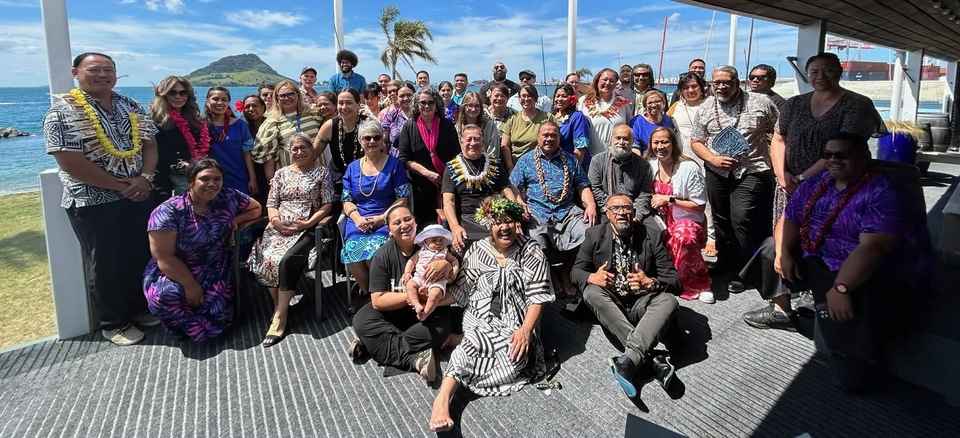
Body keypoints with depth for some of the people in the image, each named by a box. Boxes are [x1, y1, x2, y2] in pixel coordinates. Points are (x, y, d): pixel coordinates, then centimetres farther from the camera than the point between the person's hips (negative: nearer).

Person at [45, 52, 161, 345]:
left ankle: (141, 307, 33)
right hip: (94, 204, -5)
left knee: (143, 256, 14)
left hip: (139, 197, 5)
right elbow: (71, 163, -16)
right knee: (105, 265, 7)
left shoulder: (131, 107, 8)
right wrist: (119, 185, -16)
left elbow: (149, 144, 7)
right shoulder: (63, 112, -10)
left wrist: (145, 177, -11)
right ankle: (114, 322, 22)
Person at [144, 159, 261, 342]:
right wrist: (190, 285, -21)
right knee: (165, 296, -34)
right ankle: (194, 327, -1)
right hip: (174, 273, -2)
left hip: (215, 273, 3)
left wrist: (236, 220, -9)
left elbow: (256, 208, 11)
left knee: (217, 315, -18)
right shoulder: (168, 212, -17)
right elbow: (164, 257, -18)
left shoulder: (228, 198, -7)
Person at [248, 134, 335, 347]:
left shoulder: (322, 173, 8)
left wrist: (308, 223, -12)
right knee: (267, 259, -27)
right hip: (280, 228, 4)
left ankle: (280, 314, -20)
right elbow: (271, 204, 14)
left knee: (287, 260, -31)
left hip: (307, 229, -3)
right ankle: (279, 305, -9)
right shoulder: (281, 173, 19)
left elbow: (328, 204, 0)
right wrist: (276, 221, -7)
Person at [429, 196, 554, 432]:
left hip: (515, 322, 0)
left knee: (514, 353, -34)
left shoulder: (531, 251, 0)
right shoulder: (477, 252, 7)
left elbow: (537, 296, -5)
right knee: (477, 343, -35)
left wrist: (526, 329, -19)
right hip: (481, 319, 0)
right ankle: (442, 398, -38)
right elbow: (460, 291, 7)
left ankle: (454, 340, -18)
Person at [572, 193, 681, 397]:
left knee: (669, 301, -28)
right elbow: (577, 271, -2)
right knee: (591, 291, -30)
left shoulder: (651, 238, -5)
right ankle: (653, 358, -36)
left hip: (641, 304, 0)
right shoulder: (594, 235, -2)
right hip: (610, 302, 1)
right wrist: (592, 277, -27)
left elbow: (675, 281, -6)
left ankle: (629, 359, -44)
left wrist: (650, 283, -30)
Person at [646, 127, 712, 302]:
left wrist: (669, 200, -14)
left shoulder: (689, 168, -8)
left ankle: (700, 284, -15)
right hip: (661, 222, 4)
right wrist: (654, 203, -5)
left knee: (683, 237, -38)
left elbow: (699, 206, -7)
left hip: (687, 221, -4)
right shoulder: (650, 165, 5)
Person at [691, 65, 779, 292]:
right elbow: (696, 141, 9)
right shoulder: (705, 109, 4)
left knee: (742, 220, -11)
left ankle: (741, 271, 4)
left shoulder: (760, 103, -5)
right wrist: (713, 159, -8)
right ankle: (724, 261, 35)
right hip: (717, 173, 4)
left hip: (750, 172, -4)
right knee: (721, 220, 15)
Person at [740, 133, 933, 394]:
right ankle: (781, 311, 23)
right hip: (817, 258, 9)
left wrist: (841, 287, -41)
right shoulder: (815, 184, 2)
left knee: (857, 296, -39)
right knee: (772, 248, 14)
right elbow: (790, 219, 6)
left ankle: (862, 360, -14)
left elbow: (872, 248, -33)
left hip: (876, 271, -8)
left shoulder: (883, 194, -22)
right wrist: (783, 253, -12)